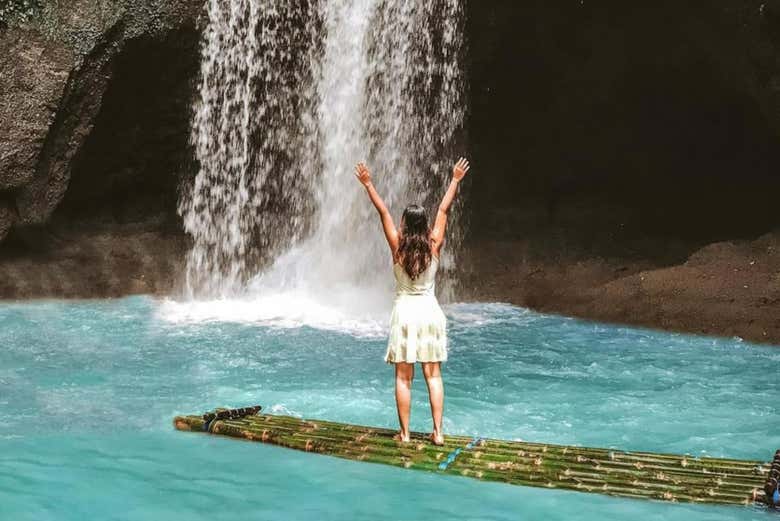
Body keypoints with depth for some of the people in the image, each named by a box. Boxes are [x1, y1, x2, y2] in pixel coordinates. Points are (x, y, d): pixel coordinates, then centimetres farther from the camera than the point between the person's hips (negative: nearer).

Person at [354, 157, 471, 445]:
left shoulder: (398, 247, -8)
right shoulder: (433, 247, -3)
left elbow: (383, 211, -2)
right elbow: (443, 210, 6)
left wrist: (368, 184, 4)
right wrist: (455, 180, 15)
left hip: (405, 313, -2)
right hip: (430, 312, 2)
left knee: (403, 378, 3)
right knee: (433, 375, 6)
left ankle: (404, 433, 5)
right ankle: (438, 432, 5)